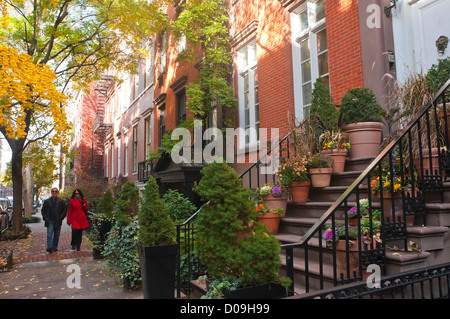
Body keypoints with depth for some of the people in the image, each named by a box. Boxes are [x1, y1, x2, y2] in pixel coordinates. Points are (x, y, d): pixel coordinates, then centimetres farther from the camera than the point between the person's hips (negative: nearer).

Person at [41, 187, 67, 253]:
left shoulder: (61, 201, 3)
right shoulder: (46, 201, 8)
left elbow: (65, 210, 4)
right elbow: (43, 210, 12)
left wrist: (61, 218, -6)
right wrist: (45, 218, -1)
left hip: (58, 221, 0)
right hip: (50, 221, 0)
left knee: (57, 235, 6)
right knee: (49, 234, -10)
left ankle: (55, 247, 16)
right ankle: (49, 247, -14)